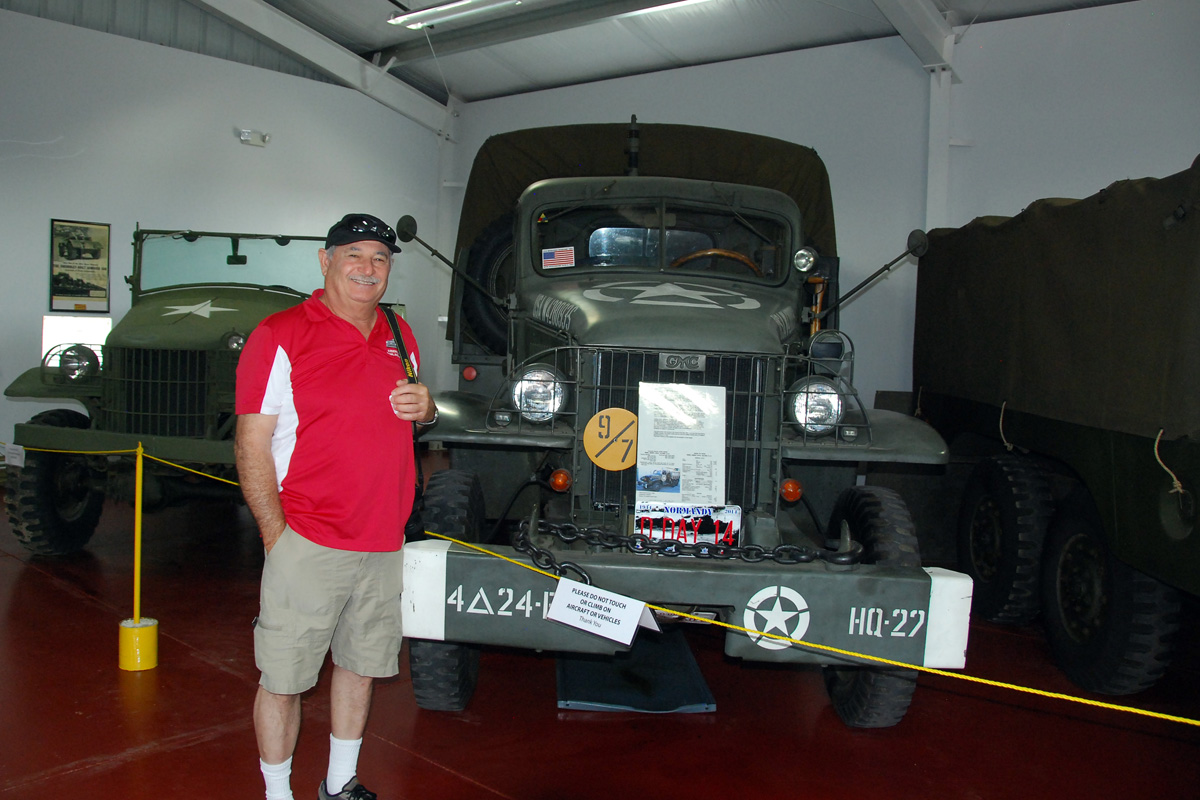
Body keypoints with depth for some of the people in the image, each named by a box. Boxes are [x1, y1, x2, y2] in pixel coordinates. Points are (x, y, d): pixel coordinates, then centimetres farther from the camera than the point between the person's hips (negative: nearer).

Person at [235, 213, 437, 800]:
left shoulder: (399, 336, 11)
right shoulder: (280, 335, -8)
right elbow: (251, 444, -10)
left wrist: (424, 409, -1)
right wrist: (276, 533, -15)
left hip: (384, 543, 6)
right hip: (308, 542, -6)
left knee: (361, 664, 18)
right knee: (283, 678, 4)